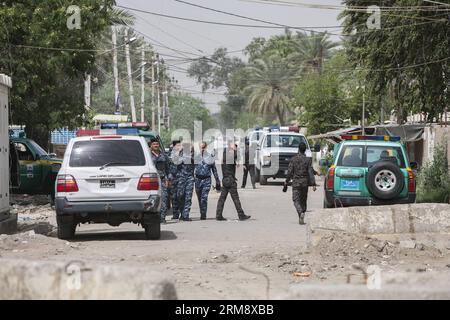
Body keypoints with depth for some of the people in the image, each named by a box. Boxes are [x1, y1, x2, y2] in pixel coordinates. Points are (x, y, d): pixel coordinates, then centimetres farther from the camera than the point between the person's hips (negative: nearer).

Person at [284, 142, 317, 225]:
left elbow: (290, 172, -4)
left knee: (296, 200, -1)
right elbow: (310, 172, -8)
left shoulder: (293, 159, -5)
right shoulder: (308, 160, -4)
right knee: (303, 200, 13)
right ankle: (301, 218, 16)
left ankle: (301, 213, -28)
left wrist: (286, 181, 9)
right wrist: (313, 184, -8)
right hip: (305, 182, 2)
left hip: (296, 182, -2)